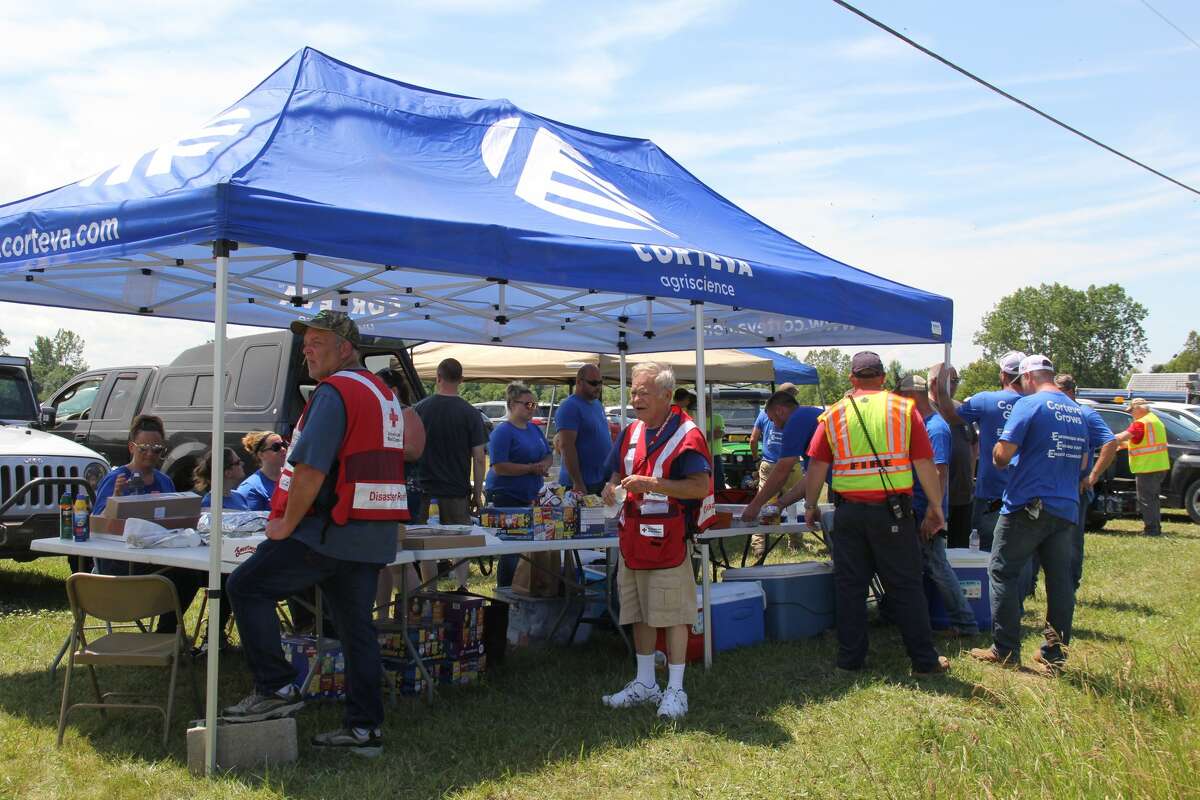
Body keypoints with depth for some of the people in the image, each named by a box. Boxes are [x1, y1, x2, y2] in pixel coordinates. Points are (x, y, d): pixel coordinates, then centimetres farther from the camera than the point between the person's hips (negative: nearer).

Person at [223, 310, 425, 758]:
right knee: (357, 625, 11)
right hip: (373, 536, 9)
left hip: (331, 532, -9)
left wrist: (287, 523, -9)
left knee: (247, 587, 0)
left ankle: (276, 689, 0)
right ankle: (364, 729, 14)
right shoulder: (383, 394, 18)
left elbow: (310, 468, -20)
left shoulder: (335, 392, -12)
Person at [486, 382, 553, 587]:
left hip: (530, 498, 7)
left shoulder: (535, 429, 15)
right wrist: (531, 468, -19)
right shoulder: (502, 431, -10)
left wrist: (544, 465, -5)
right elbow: (499, 467, -18)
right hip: (506, 496, -7)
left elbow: (549, 456, 19)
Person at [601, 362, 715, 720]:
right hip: (633, 539, 8)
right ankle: (644, 683, 27)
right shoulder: (631, 433, 11)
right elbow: (617, 472, 23)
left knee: (673, 616, 0)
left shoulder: (685, 434, -13)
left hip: (667, 541, -7)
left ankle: (675, 690, 11)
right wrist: (612, 486, -1)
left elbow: (700, 486, -20)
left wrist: (651, 484, -27)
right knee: (639, 614, 15)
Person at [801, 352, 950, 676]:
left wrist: (810, 506, 15)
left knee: (850, 586, 10)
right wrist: (936, 508, 8)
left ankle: (850, 658, 15)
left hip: (849, 512, 1)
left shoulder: (834, 415, 4)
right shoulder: (904, 409, 0)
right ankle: (925, 661, 12)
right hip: (893, 511, -1)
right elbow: (925, 464, -1)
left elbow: (816, 467, 3)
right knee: (905, 587, 6)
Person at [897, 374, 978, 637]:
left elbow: (940, 472, -23)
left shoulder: (935, 428, -17)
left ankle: (965, 623, 4)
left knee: (937, 568, -4)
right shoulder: (921, 424, 13)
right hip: (916, 509, 9)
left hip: (926, 511, -9)